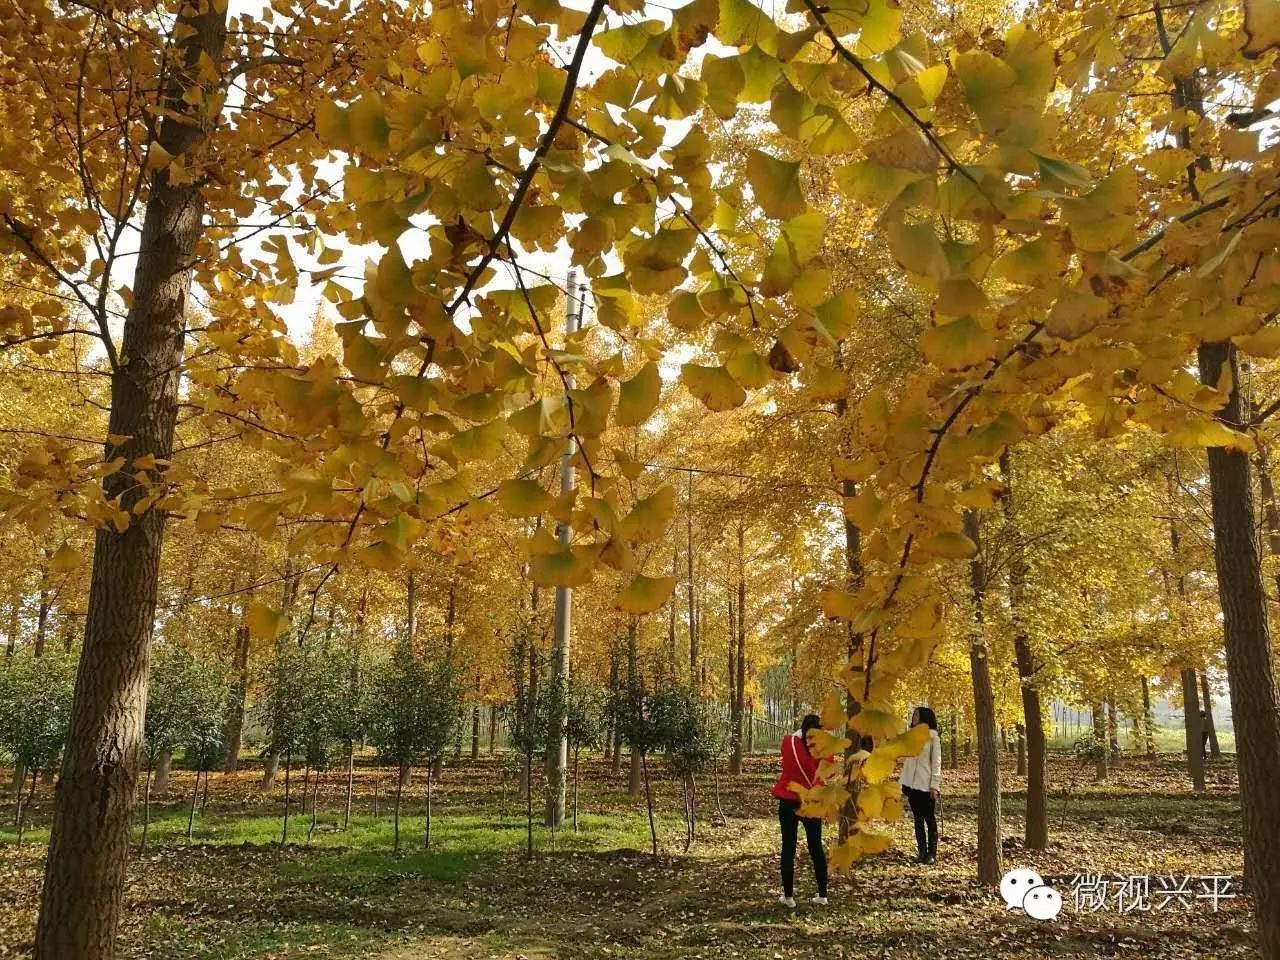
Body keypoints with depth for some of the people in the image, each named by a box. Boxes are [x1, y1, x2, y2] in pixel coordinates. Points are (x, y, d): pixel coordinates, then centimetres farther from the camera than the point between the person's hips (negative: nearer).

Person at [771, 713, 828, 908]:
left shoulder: (789, 742, -11)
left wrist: (801, 731, 14)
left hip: (789, 802, 0)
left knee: (788, 848, 8)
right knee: (816, 848, 14)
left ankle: (788, 895, 10)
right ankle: (822, 895, 18)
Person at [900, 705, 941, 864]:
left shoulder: (932, 737, -4)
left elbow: (936, 762, -7)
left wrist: (935, 785, -13)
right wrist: (903, 782, 9)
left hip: (926, 785, -6)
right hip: (911, 784, 6)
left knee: (930, 820, 1)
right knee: (918, 820, 8)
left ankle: (932, 854, 6)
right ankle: (922, 853, 12)